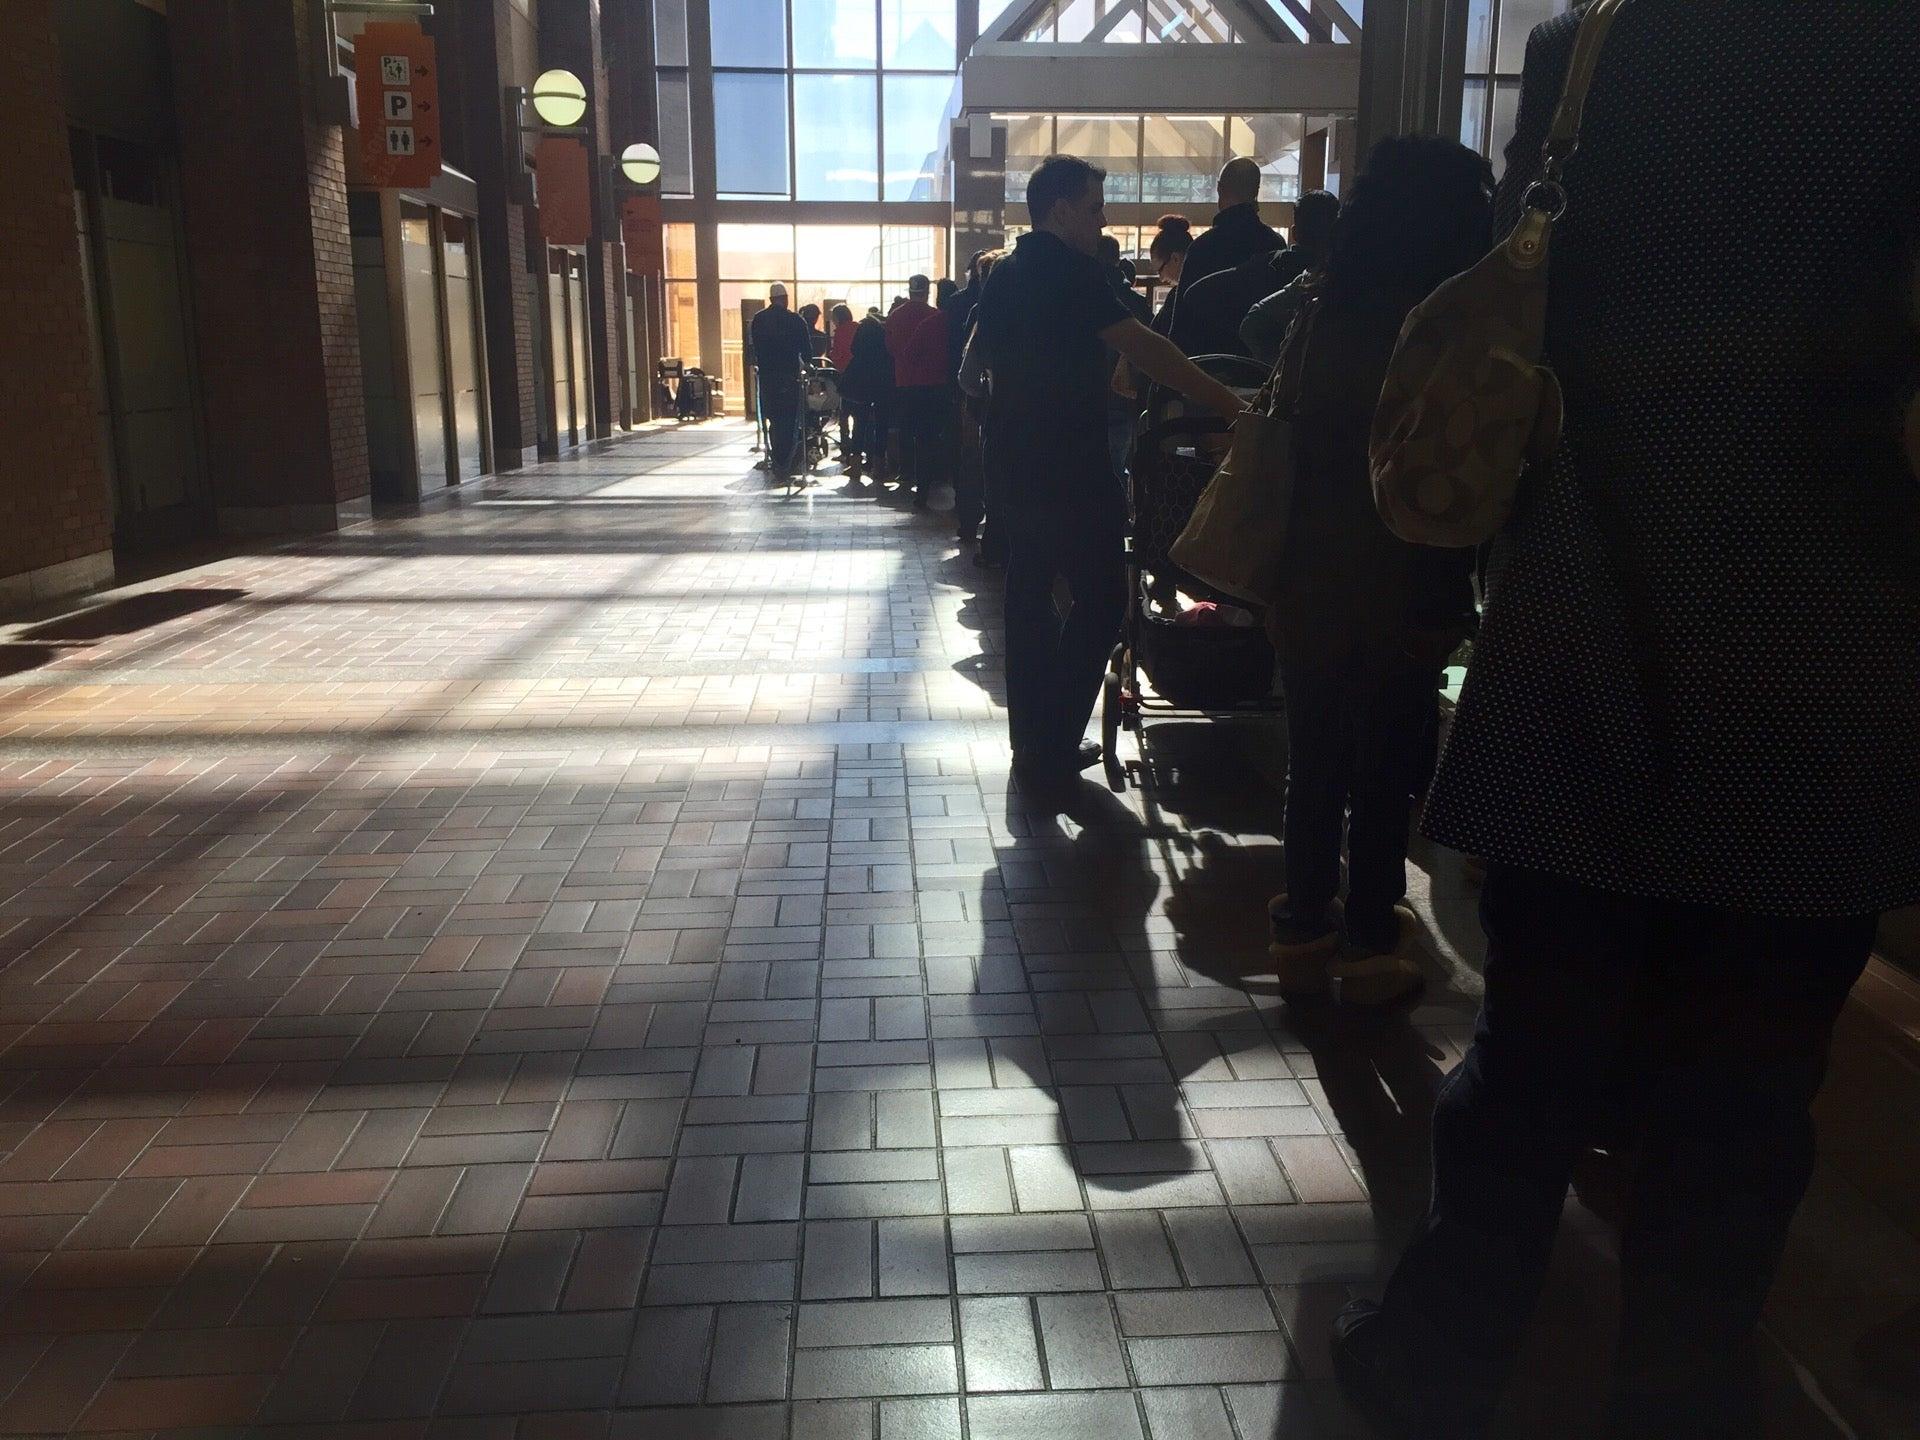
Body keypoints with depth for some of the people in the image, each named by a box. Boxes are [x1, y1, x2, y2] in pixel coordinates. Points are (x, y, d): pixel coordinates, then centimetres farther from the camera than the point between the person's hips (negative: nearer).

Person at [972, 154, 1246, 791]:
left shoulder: (1004, 274, 13)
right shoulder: (1070, 271, -13)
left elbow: (988, 357, 21)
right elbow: (1144, 348, -21)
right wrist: (1228, 402, -20)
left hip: (1016, 458, 9)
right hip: (1069, 464, -9)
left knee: (1030, 591, 12)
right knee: (1099, 596, -3)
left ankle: (1032, 739, 18)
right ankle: (1052, 747, -4)